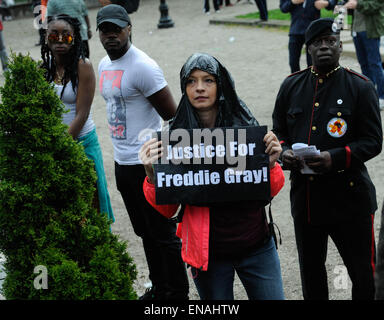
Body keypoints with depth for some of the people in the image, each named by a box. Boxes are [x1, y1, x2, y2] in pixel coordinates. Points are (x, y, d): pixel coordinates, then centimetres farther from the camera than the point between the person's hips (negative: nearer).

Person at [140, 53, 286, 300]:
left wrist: (271, 163, -17)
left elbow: (270, 191, 2)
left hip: (256, 247, 1)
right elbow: (167, 209, -6)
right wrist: (151, 175, -23)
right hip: (208, 253, -1)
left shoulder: (247, 127, -3)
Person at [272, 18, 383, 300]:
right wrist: (284, 152, -10)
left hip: (349, 199, -4)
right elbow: (278, 131, 14)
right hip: (304, 198, 4)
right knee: (311, 272, 19)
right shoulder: (292, 86, 7)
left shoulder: (361, 87, -5)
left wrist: (336, 158, -24)